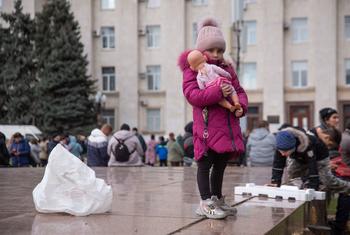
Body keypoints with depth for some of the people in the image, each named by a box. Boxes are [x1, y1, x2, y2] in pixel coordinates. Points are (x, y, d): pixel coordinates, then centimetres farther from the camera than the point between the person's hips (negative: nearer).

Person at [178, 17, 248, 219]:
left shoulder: (227, 68, 15)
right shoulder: (193, 68, -4)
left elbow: (239, 91, 17)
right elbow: (192, 95, -17)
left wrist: (241, 106, -4)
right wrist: (218, 92, -26)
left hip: (228, 126, 7)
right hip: (207, 127, -7)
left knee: (221, 164, 16)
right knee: (205, 164, -1)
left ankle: (217, 199, 29)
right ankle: (206, 203, 4)